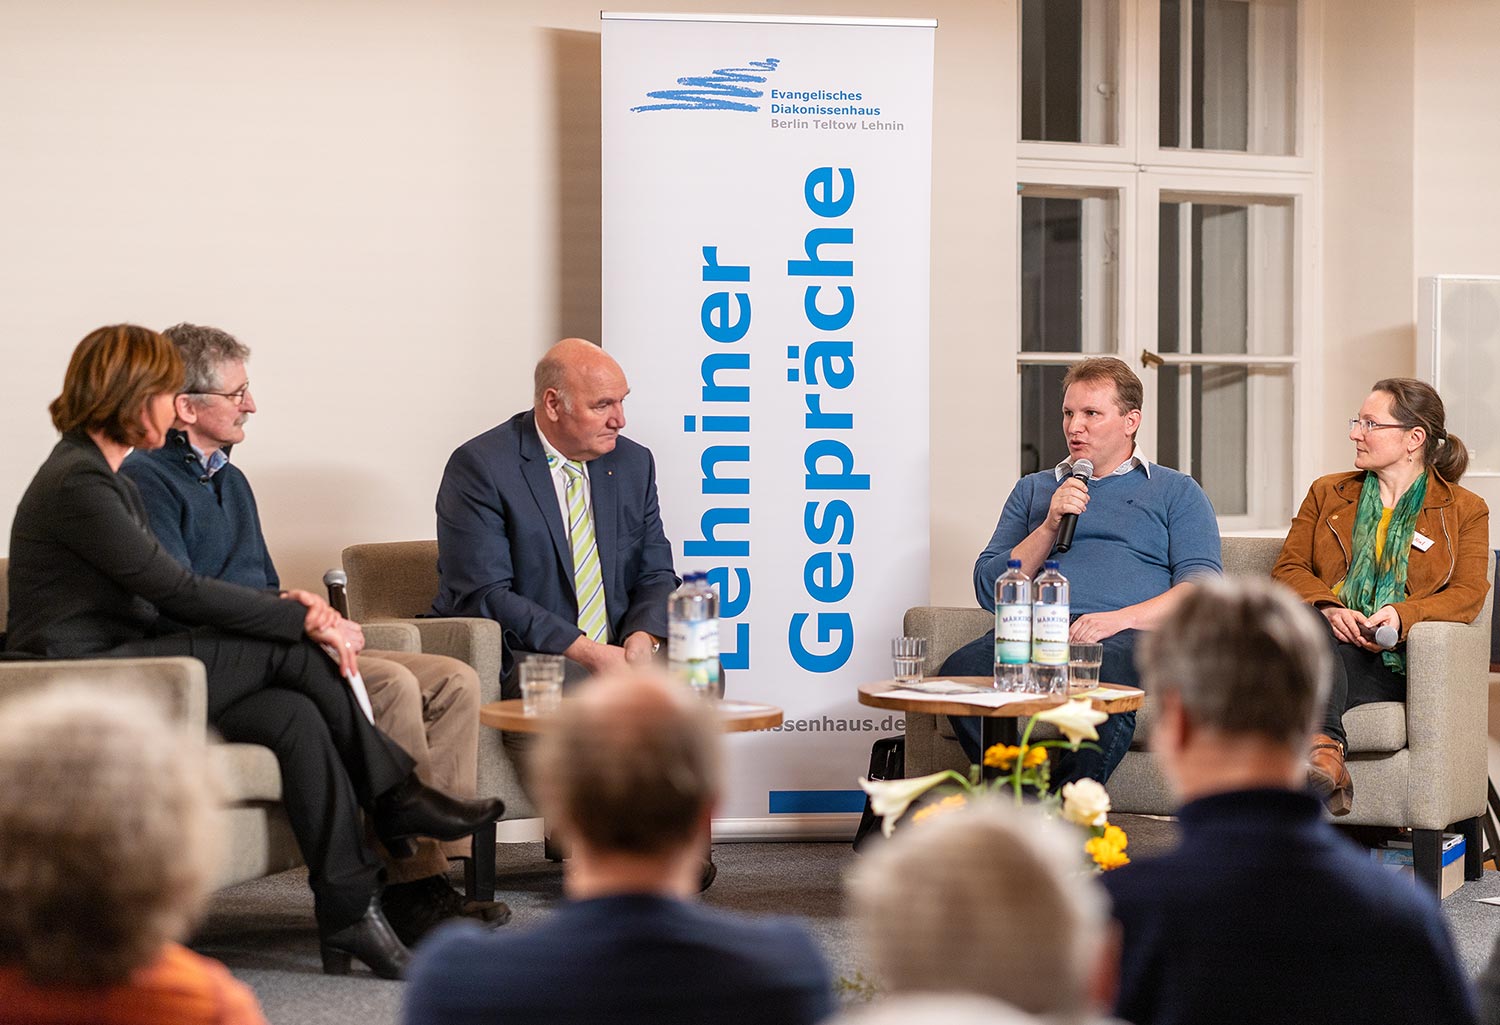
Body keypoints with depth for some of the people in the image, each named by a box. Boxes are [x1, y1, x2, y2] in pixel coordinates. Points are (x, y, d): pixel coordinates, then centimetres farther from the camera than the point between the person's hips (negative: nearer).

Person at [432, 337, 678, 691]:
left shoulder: (633, 463, 12)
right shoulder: (480, 466, -8)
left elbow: (656, 575, 14)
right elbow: (484, 595, -15)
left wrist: (644, 638, -11)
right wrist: (586, 653, -21)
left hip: (616, 653, 7)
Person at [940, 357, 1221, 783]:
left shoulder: (1177, 492, 20)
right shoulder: (1033, 489, 30)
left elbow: (1202, 587, 4)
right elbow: (988, 588, 19)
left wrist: (1121, 618, -13)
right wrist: (1049, 527, 5)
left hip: (1130, 636, -3)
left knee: (1105, 681, -42)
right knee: (961, 669, -33)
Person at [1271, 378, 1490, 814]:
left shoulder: (1465, 510, 14)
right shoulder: (1326, 493, 23)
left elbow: (1468, 593, 1)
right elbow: (1288, 569, 13)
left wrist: (1403, 615, -19)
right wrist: (1328, 608, -11)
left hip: (1392, 664, -2)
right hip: (1324, 643, 2)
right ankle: (1325, 747, -61)